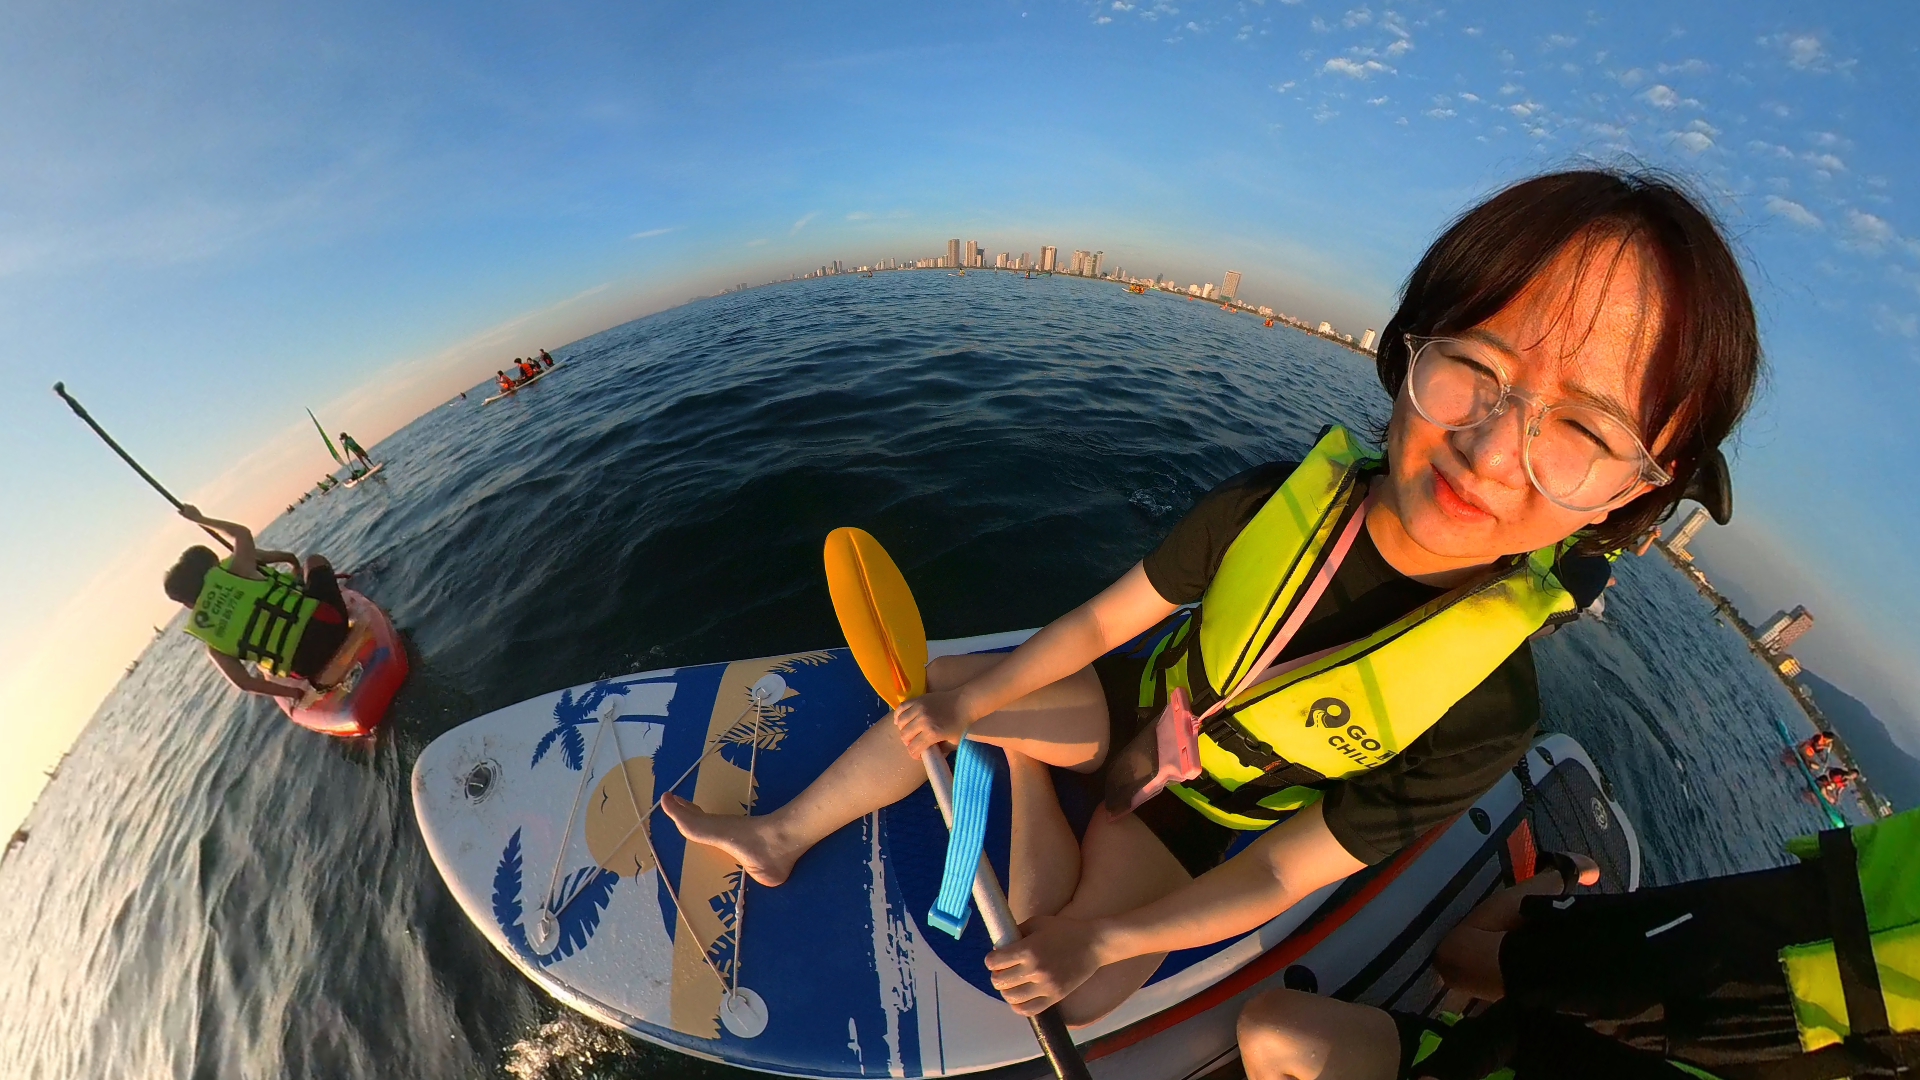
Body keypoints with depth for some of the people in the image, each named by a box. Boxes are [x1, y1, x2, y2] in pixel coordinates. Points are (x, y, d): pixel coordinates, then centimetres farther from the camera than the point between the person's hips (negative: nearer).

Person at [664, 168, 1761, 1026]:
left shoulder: (1485, 712, -28)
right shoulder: (1277, 503, -25)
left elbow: (1285, 871, -20)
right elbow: (1105, 618, -14)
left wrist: (1104, 938, -23)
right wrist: (973, 701, -14)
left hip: (1209, 814, -1)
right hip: (1152, 706, 2)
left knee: (1078, 1000, -17)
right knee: (937, 691, -6)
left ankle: (1032, 778, 5)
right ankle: (782, 838, 17)